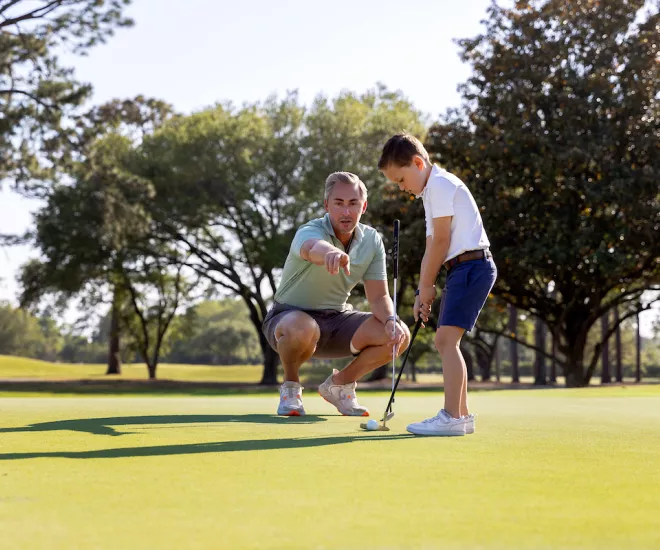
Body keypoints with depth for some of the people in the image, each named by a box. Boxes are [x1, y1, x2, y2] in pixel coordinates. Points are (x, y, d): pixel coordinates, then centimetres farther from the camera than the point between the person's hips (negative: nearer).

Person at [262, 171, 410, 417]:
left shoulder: (372, 240, -5)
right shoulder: (309, 231, -24)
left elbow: (379, 296, -3)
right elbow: (314, 248, -51)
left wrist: (390, 320, -26)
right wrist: (331, 253, -76)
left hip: (337, 318, 5)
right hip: (291, 315, -5)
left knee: (399, 335, -15)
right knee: (301, 329, -42)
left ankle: (340, 383, 8)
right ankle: (290, 386, -8)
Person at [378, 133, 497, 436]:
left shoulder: (441, 184, -10)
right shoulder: (431, 192, 21)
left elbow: (441, 241, -14)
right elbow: (431, 248, 17)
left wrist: (426, 286, -6)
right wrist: (422, 291, 9)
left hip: (471, 265, -10)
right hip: (462, 270, 10)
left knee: (446, 339, -16)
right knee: (445, 341, 12)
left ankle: (451, 418, -18)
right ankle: (462, 415, 19)